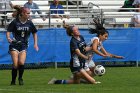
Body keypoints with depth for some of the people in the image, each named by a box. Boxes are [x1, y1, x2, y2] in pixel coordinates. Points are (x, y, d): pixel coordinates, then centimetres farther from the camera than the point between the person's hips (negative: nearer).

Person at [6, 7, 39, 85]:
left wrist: (35, 43, 7)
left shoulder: (29, 23, 2)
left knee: (21, 62, -17)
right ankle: (13, 81, 8)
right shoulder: (15, 22, -8)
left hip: (23, 45, 2)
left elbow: (34, 33, 15)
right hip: (14, 45, -2)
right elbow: (8, 31, -8)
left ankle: (20, 78, 8)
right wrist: (8, 38, -28)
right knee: (15, 64, -12)